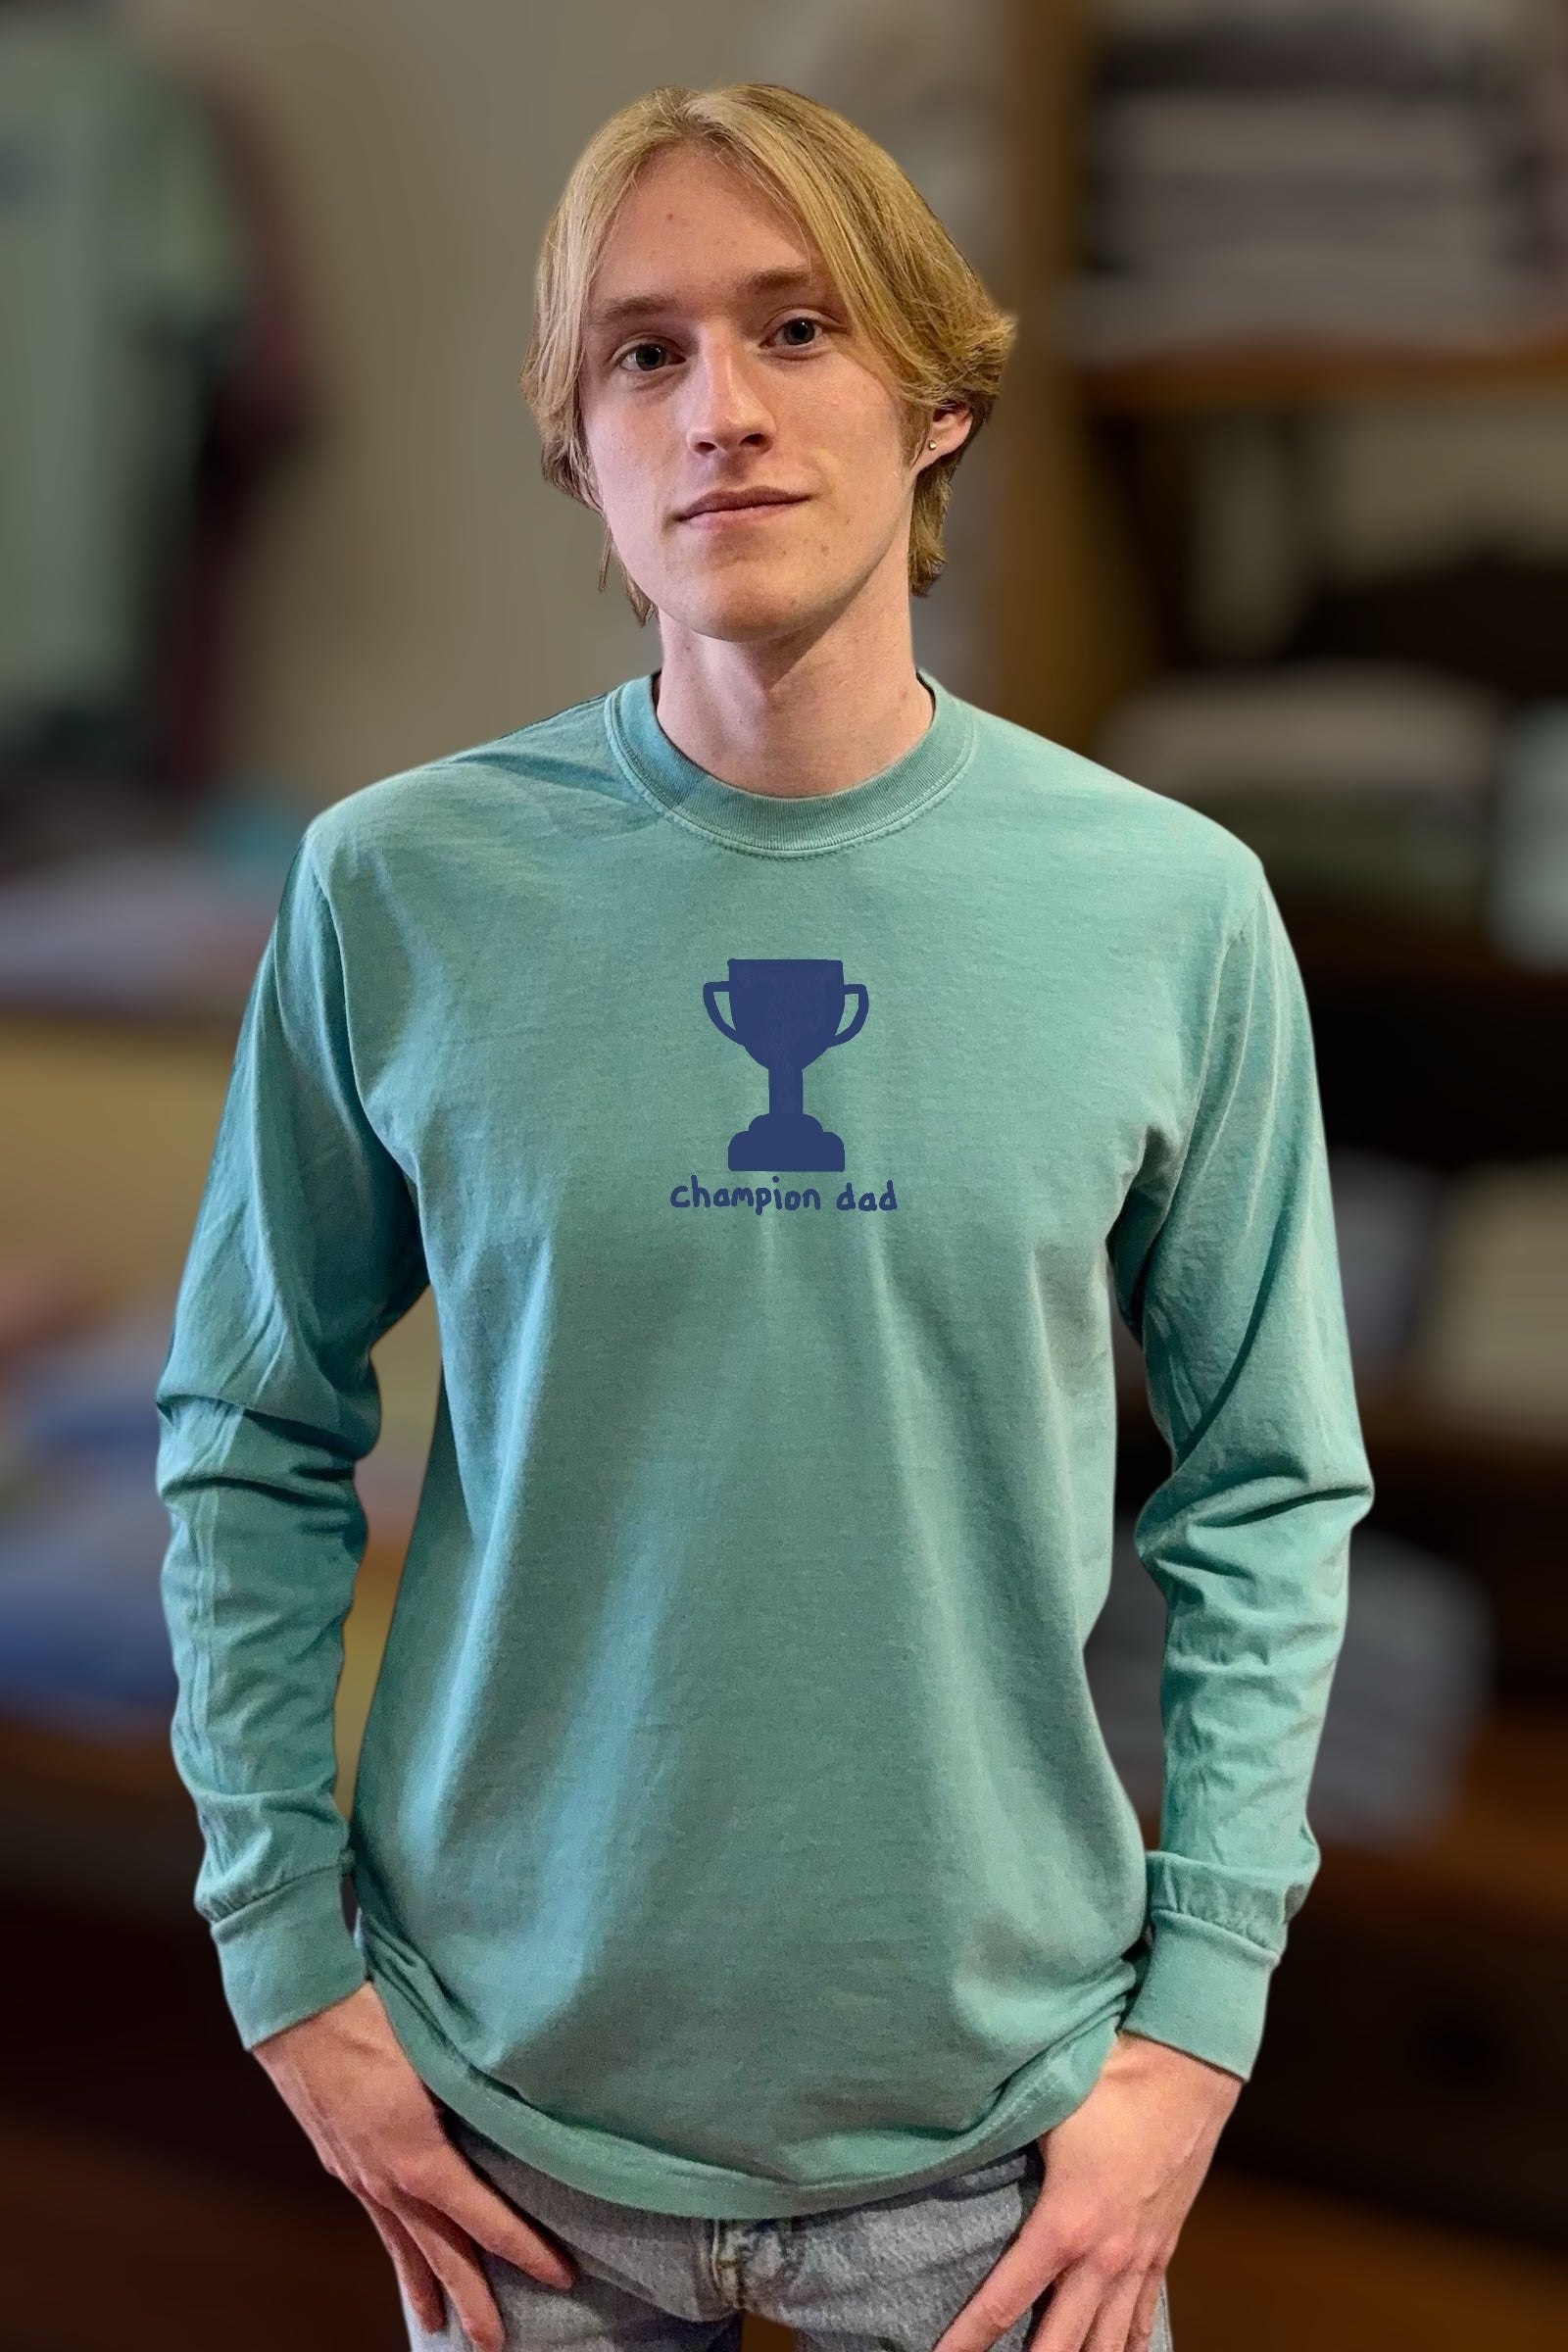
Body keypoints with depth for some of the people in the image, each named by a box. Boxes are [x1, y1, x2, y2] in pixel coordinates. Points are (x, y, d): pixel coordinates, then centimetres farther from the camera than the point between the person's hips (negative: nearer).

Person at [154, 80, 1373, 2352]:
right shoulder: (397, 887, -9)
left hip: (1003, 2113, 0)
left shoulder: (1171, 907, -7)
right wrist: (287, 1953, -2)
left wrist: (1200, 2018, -3)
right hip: (514, 2105, 0)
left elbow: (1268, 1495, 0)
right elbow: (254, 1447, 1)